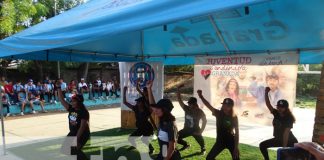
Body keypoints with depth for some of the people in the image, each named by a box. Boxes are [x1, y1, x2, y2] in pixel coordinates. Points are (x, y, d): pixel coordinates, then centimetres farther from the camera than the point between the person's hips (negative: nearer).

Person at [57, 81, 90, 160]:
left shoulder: (84, 112, -20)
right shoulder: (71, 108, 0)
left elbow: (82, 127, -24)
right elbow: (62, 100, -2)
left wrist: (76, 138, -25)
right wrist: (59, 88, -8)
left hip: (82, 134, -8)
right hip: (72, 133, 8)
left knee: (75, 150, -20)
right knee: (64, 148, 7)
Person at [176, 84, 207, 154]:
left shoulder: (199, 112, -14)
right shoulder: (186, 108, -9)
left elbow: (205, 121, -4)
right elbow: (179, 99, -14)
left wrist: (201, 131, -10)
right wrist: (178, 89, -24)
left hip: (195, 130, -3)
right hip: (186, 129, 3)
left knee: (200, 140, -10)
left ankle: (203, 148, 31)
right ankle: (186, 144, 26)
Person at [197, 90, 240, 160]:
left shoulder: (234, 117, -11)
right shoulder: (218, 113, -7)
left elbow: (237, 132, -8)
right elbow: (208, 105, -21)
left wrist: (236, 147, -12)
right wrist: (201, 96, -38)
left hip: (231, 141, -2)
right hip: (220, 141, 3)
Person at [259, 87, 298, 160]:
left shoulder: (289, 118, -23)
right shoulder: (276, 113, -8)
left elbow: (286, 133, -27)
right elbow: (268, 104, -21)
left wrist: (284, 147, -29)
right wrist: (266, 93, -33)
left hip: (289, 141, -6)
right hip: (278, 139, 6)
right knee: (262, 145, 1)